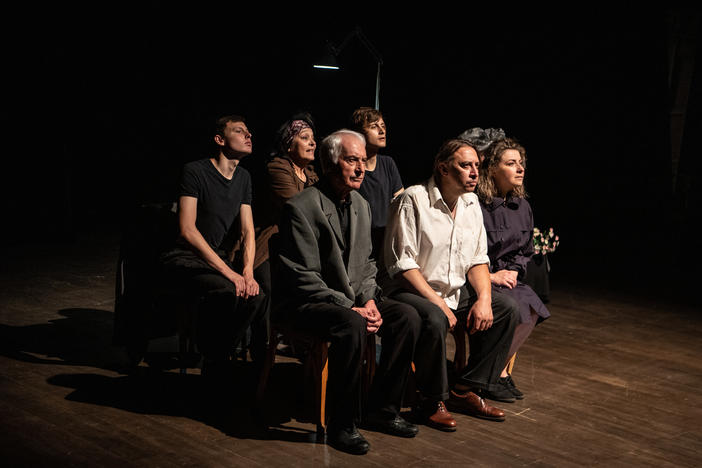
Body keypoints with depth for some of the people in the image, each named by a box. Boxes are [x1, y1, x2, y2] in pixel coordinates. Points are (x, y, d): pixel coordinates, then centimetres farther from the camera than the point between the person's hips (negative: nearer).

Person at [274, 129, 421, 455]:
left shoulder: (361, 205, 11)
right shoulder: (301, 208, -15)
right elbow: (304, 278, -18)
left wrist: (369, 300, -4)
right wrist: (350, 308, -22)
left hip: (353, 298, 8)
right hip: (304, 303, -8)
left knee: (407, 317, -11)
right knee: (352, 326, -35)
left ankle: (382, 410, 0)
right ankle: (341, 425, -20)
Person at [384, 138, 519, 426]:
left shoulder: (471, 202, 8)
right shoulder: (412, 200, -15)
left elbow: (478, 260, 10)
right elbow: (401, 264, -19)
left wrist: (484, 298, -8)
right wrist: (438, 303, -24)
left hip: (455, 292, 8)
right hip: (411, 291, -8)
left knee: (506, 308, -4)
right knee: (434, 320, -36)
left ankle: (466, 390, 2)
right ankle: (433, 401, -13)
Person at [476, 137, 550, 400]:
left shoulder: (522, 207, 9)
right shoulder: (475, 206, -14)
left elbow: (526, 250, 19)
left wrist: (513, 271, 0)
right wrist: (490, 276, -15)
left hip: (507, 277, 6)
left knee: (532, 311, -20)